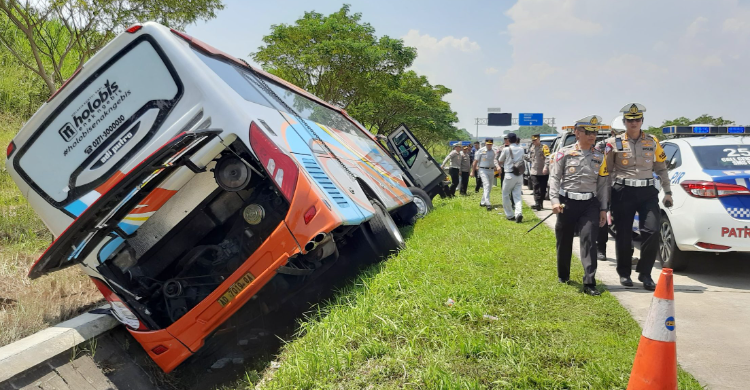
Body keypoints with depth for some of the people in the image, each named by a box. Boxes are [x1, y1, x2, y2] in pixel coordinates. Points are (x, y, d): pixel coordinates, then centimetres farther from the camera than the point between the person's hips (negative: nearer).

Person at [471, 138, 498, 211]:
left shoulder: (493, 152, 11)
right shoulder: (481, 151, -4)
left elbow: (493, 161, 18)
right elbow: (476, 161, 0)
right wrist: (473, 171, 1)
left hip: (491, 170, 6)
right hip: (483, 170, -6)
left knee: (489, 187, 9)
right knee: (486, 185, -19)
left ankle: (482, 202, 24)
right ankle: (488, 203, -26)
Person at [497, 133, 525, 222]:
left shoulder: (506, 149, -7)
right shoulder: (521, 149, 8)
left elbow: (500, 162, 4)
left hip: (509, 175, -5)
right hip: (519, 175, 5)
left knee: (506, 195, 9)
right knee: (517, 195, 5)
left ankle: (510, 215, 10)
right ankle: (519, 213, -16)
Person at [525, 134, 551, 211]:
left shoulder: (544, 147, -6)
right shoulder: (532, 148, 13)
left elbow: (548, 158, -15)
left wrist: (545, 167, -27)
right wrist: (524, 156, 2)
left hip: (543, 173, -4)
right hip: (534, 172, 4)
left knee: (542, 189, 6)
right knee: (536, 188, -5)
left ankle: (540, 203, 17)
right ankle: (537, 204, -10)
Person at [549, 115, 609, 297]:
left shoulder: (600, 157, 9)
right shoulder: (564, 153, 0)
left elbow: (603, 184, 9)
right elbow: (554, 177, -4)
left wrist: (603, 209, 5)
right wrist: (555, 200, -14)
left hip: (590, 203, 1)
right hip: (567, 202, -1)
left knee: (589, 240, -10)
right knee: (564, 241, 9)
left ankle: (589, 283, -9)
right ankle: (563, 275, 30)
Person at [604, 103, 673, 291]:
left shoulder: (652, 142, 9)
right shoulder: (614, 143, 1)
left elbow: (661, 169, 14)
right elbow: (606, 172, 3)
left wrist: (667, 192, 7)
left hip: (647, 192, 2)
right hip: (623, 192, -2)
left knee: (652, 232, -9)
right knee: (623, 235, 4)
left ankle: (645, 273, 6)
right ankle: (624, 273, 20)